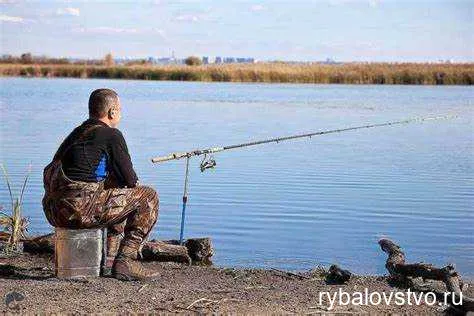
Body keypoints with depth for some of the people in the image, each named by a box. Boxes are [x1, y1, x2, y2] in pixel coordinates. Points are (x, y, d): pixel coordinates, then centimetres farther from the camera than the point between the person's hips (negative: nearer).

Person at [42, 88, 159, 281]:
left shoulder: (76, 133, 22)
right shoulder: (112, 135, -2)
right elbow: (130, 179, -4)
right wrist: (135, 182, 23)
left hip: (54, 211, 9)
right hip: (81, 209, -9)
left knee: (119, 195, 33)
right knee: (148, 197, 3)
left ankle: (110, 257, 29)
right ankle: (126, 261, -2)